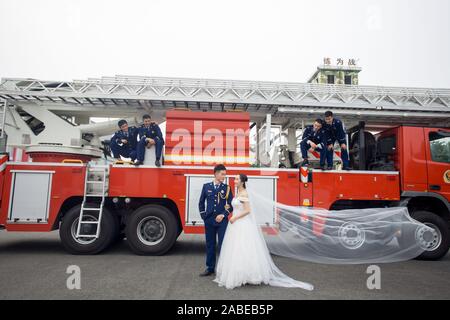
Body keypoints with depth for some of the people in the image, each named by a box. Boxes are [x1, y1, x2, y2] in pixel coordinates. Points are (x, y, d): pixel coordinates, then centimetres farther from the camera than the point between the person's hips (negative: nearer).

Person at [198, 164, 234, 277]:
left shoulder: (227, 188, 0)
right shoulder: (206, 186, 4)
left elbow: (231, 204, 0)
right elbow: (201, 202, 12)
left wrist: (223, 215, -10)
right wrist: (203, 215, 6)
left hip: (222, 220, -2)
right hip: (209, 220, 2)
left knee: (222, 245, 2)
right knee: (210, 245, 11)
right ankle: (210, 268, 24)